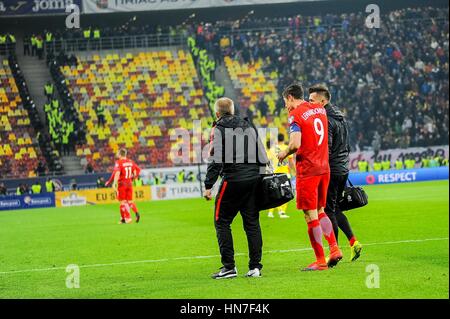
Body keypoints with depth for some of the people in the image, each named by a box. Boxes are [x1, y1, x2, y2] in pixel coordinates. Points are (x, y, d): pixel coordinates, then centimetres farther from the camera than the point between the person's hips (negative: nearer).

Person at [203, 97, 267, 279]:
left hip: (233, 180, -6)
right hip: (253, 179, 6)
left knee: (222, 222, 3)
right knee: (252, 223, 9)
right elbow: (262, 156, 17)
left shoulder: (219, 129, -2)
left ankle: (229, 266, -3)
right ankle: (255, 267, 8)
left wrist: (208, 186, -8)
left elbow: (215, 160, -11)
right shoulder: (249, 126, 17)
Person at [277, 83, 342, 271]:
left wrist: (284, 154, -3)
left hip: (307, 170, -7)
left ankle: (320, 260, 0)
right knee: (320, 211, 18)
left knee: (311, 215, -2)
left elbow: (295, 144, -22)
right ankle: (334, 248, 6)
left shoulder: (295, 115, -11)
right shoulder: (320, 109, 12)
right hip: (324, 167, 7)